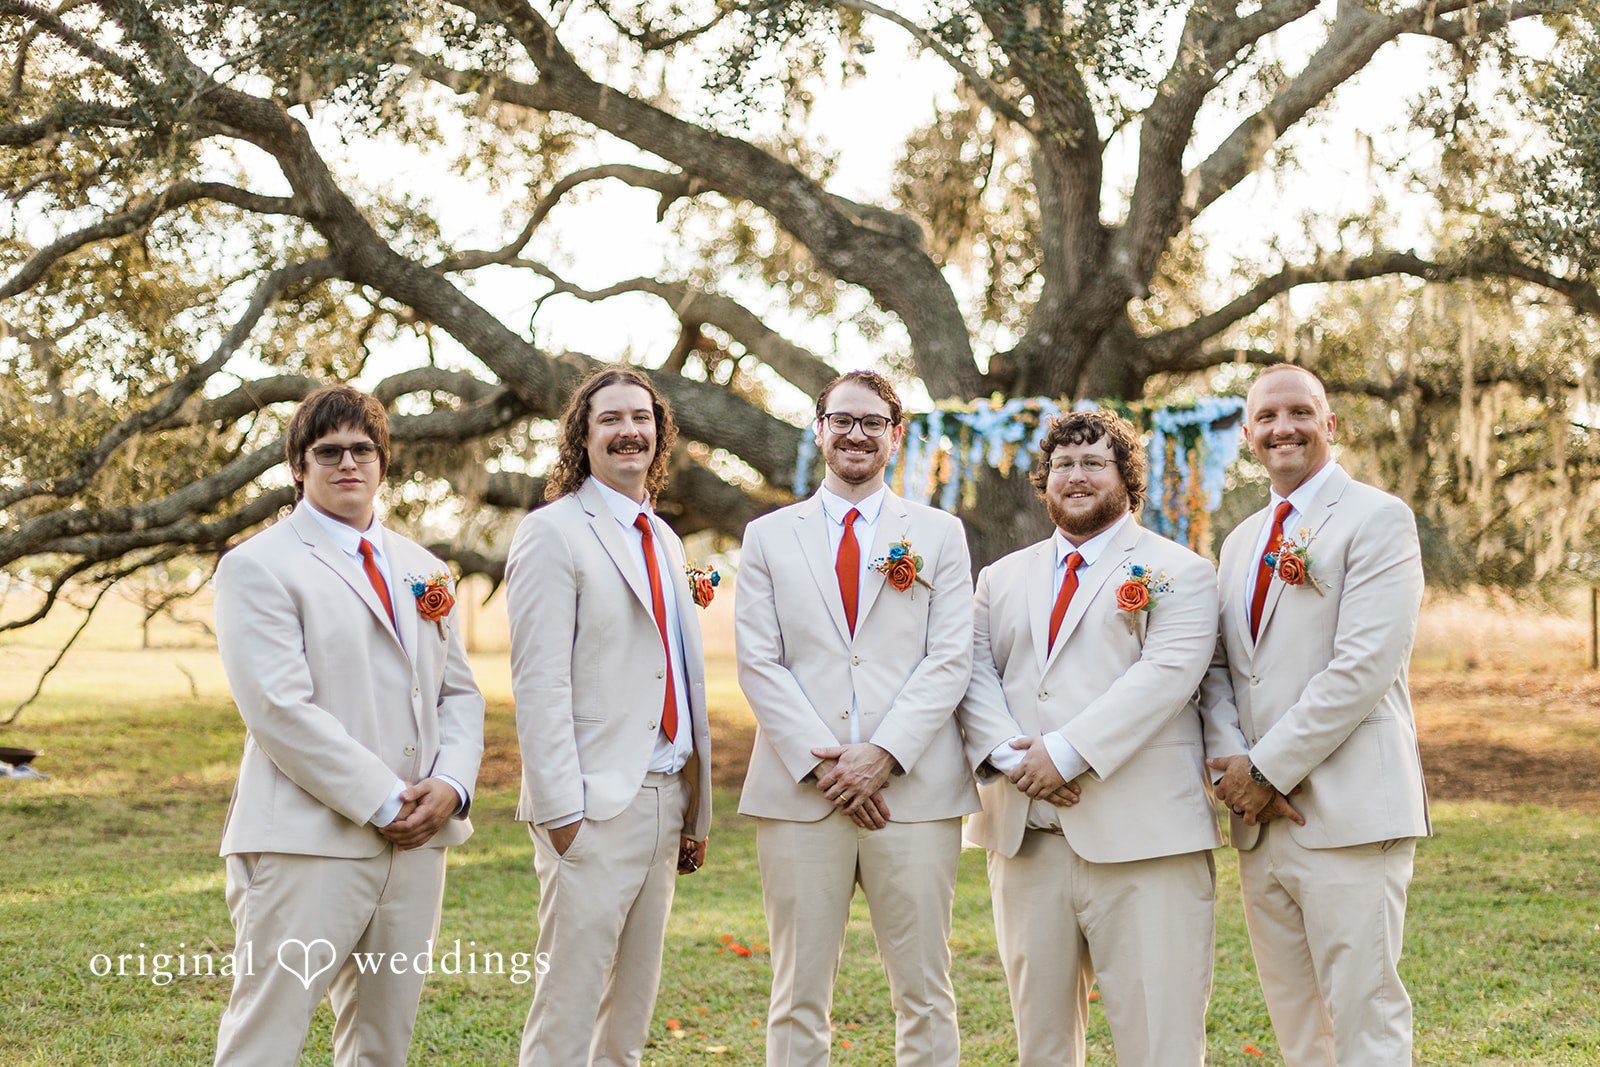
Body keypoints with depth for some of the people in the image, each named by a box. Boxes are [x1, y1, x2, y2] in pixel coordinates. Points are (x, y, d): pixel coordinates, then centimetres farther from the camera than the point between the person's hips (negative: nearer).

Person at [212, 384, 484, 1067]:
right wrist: (384, 802, -14)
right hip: (310, 844, -6)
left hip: (417, 842, 6)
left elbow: (459, 691, 17)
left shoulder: (423, 570, 17)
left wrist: (452, 784, -3)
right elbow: (280, 710, -14)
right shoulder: (258, 567, -4)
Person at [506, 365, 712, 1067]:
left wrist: (697, 811, 16)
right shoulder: (553, 533, -6)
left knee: (633, 1009, 12)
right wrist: (562, 809, -19)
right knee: (568, 1003, -5)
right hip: (595, 805, -7)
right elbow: (539, 684, -13)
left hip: (665, 798, 8)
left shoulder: (665, 541, 17)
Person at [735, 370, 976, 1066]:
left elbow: (950, 660, 2)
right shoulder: (768, 537, 12)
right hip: (799, 792, 0)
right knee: (799, 995, 3)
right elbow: (758, 663, 3)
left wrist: (884, 754, -11)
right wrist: (821, 764, -9)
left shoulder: (939, 535, 11)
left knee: (925, 992, 2)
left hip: (913, 790, 0)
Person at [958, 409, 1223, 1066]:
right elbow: (976, 675, 8)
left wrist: (1066, 753, -18)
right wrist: (1008, 754, -11)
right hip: (1025, 838, 5)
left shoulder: (1178, 573, 4)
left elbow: (1164, 675, -11)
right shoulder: (1002, 578, 20)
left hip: (1141, 840, -4)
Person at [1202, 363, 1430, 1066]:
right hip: (1260, 821, 7)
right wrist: (1230, 760, -3)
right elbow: (1219, 667, 16)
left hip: (1346, 816, -7)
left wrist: (1268, 769, -13)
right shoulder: (1241, 541, 19)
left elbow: (1363, 667, -15)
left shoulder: (1378, 519, -5)